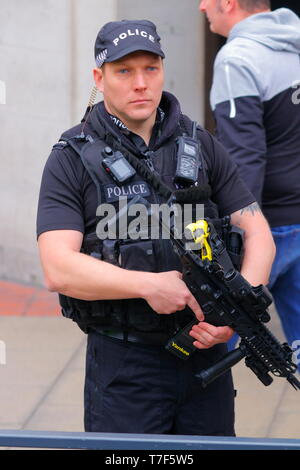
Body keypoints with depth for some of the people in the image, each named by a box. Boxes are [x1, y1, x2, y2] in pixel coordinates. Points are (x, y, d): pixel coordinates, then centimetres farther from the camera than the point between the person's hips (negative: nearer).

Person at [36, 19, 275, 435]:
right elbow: (59, 269, -13)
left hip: (205, 351, 3)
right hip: (123, 365, -3)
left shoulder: (202, 147, 8)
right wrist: (148, 285, -24)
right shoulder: (73, 159, -3)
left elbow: (258, 236, 6)